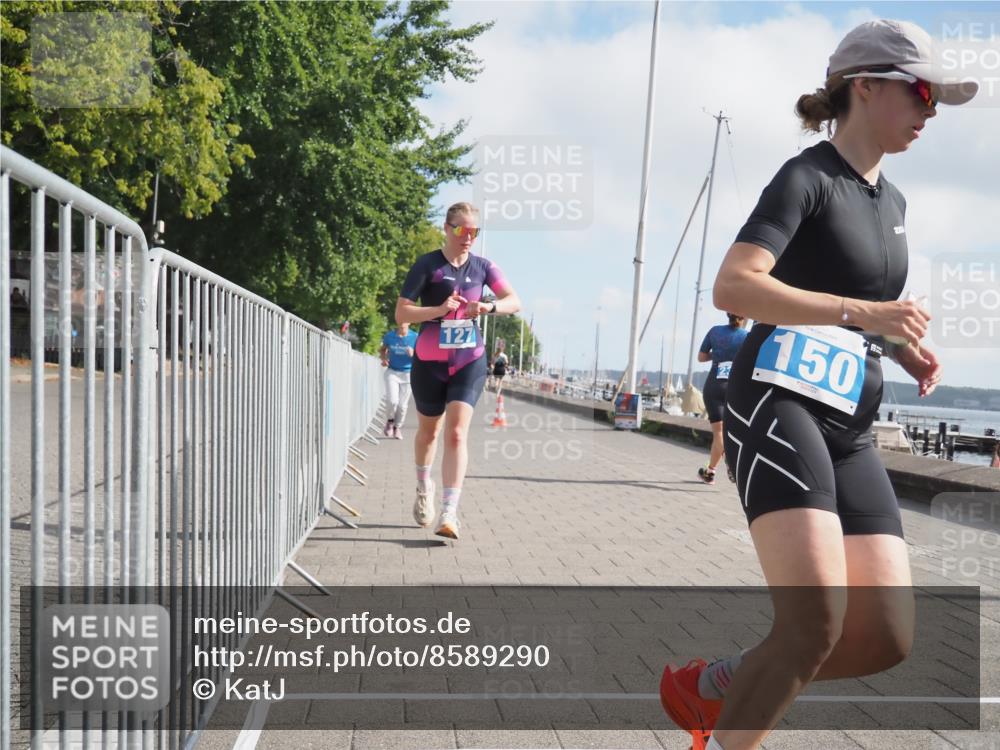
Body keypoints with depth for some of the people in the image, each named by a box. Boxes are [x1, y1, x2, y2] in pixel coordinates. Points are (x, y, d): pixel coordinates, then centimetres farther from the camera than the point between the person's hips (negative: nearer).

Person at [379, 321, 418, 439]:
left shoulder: (415, 337, -5)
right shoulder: (389, 336, -1)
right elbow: (383, 349, 17)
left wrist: (413, 354, -21)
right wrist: (384, 359, -3)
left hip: (407, 373, 0)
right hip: (392, 372, 0)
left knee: (402, 404, 5)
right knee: (393, 401, -14)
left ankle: (397, 427, 26)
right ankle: (390, 421, 15)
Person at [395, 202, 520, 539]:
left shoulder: (483, 266, 2)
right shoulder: (428, 265, -7)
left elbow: (514, 301, 1)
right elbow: (401, 313, -10)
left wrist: (489, 307, -20)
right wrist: (440, 309, -25)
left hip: (469, 361, 1)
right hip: (429, 362, -1)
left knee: (457, 433, -13)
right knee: (429, 431, 16)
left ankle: (449, 513, -18)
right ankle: (424, 489, 44)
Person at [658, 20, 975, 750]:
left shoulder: (891, 201, 21)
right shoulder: (807, 176, -4)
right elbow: (732, 287, -19)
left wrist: (903, 347, 10)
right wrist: (862, 312, -26)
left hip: (848, 429, 8)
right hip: (780, 406, -8)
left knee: (887, 637, -1)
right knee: (817, 621, -22)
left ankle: (709, 682, 16)